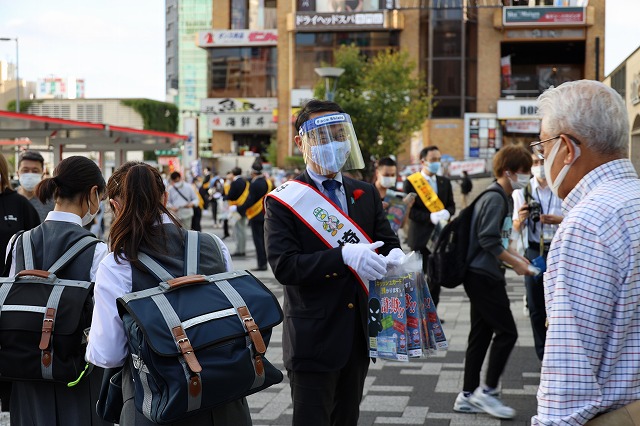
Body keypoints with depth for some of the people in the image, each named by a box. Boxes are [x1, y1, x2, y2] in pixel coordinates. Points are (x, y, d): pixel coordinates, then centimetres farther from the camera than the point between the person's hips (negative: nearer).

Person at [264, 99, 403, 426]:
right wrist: (344, 256, -29)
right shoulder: (283, 201, -7)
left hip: (358, 335, 5)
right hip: (313, 339, -5)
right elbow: (284, 265, -17)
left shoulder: (366, 193, 10)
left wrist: (394, 256, -15)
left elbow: (387, 241, 10)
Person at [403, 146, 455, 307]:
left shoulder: (445, 182, 11)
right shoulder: (411, 182, -5)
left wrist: (447, 212, -11)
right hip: (421, 236, -4)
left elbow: (451, 205, 12)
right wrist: (430, 217, -21)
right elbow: (409, 209, -10)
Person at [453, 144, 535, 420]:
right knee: (507, 332, -5)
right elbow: (488, 241, -20)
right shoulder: (495, 198, -15)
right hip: (483, 276, -10)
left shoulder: (503, 197, 15)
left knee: (481, 335, 11)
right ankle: (487, 390, 5)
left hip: (483, 276, 10)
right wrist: (515, 263, -12)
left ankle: (468, 396, 17)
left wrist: (514, 256, 9)